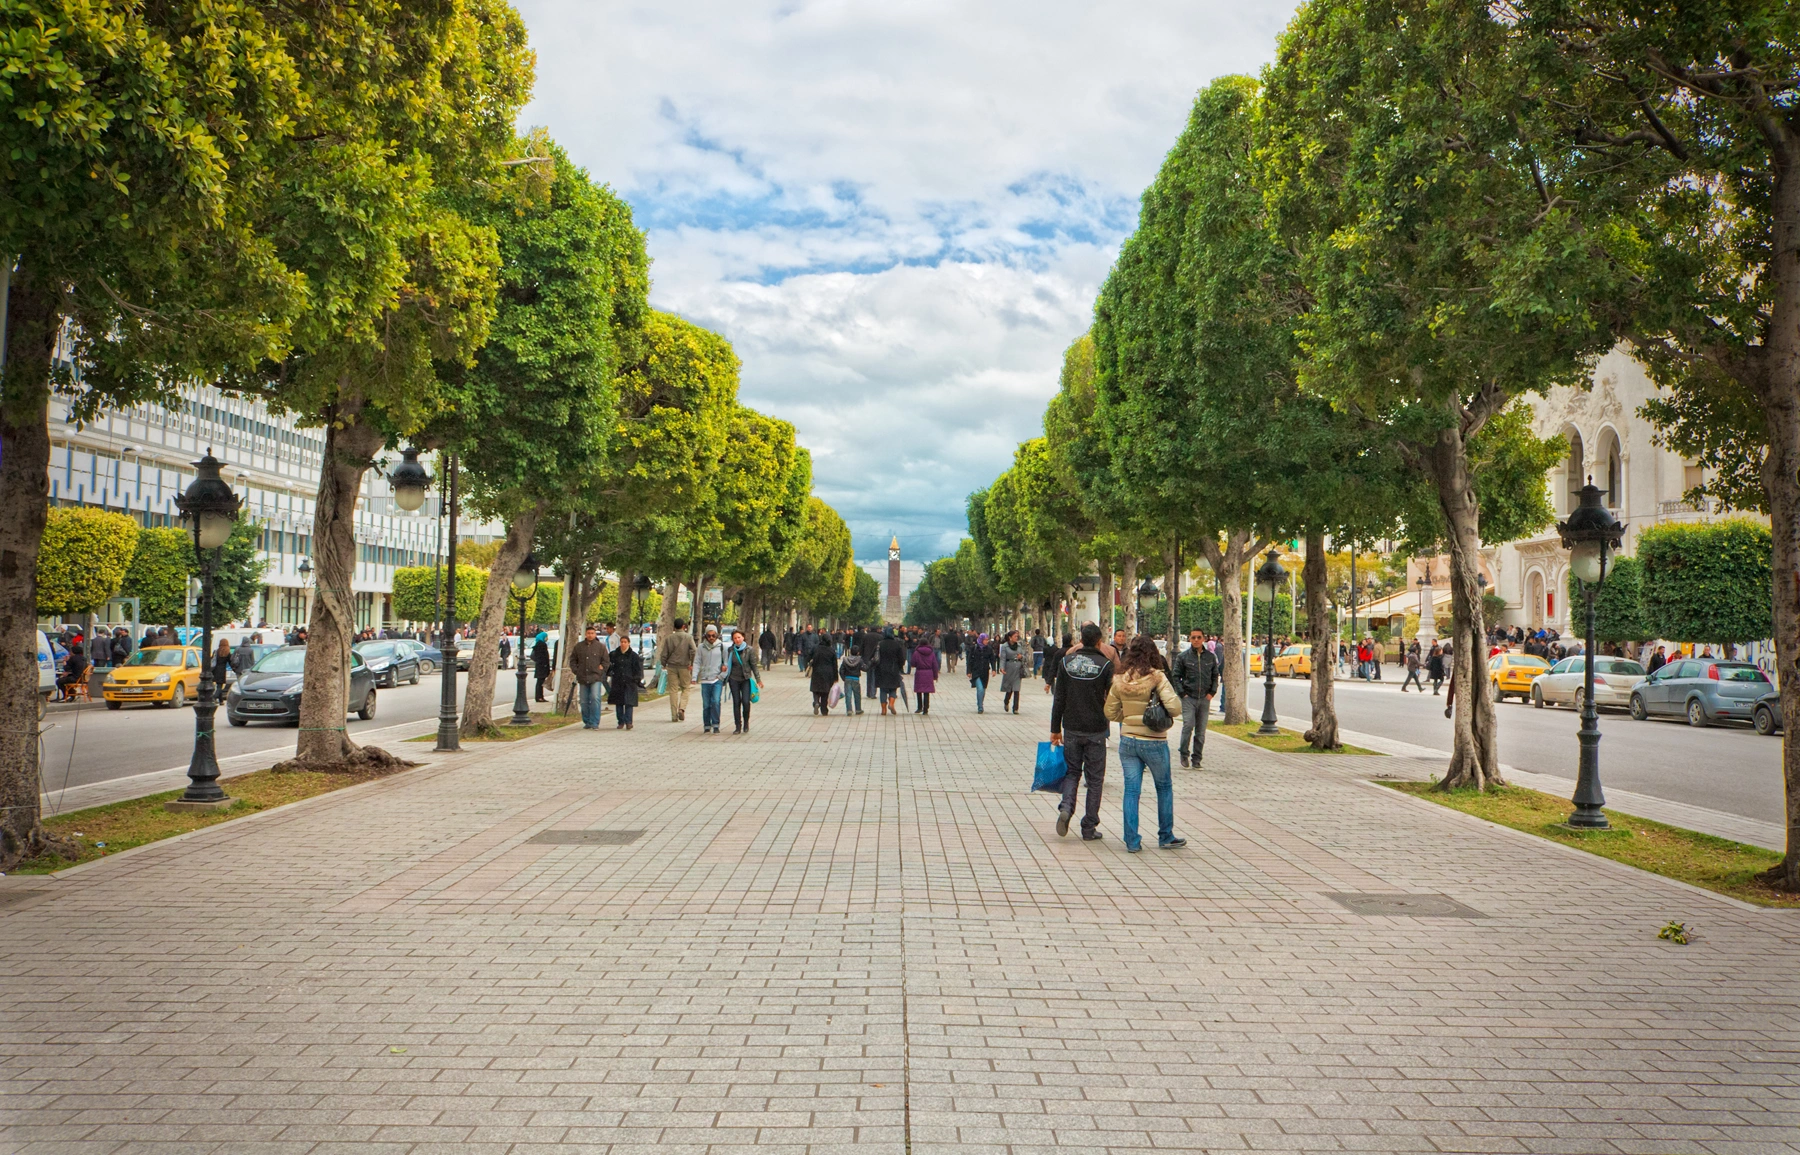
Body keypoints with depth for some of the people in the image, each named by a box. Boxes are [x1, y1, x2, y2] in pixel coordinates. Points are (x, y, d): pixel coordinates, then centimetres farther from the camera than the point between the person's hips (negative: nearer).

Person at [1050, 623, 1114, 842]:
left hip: (1072, 729, 2)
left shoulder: (1067, 661, 1)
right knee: (1094, 779, 6)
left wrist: (1055, 729, 7)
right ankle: (1089, 827, 8)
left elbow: (1059, 698, 2)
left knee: (1072, 771, 15)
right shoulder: (1105, 664, -8)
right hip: (1096, 731, -2)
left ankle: (1066, 808, -10)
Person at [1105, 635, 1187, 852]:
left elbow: (1110, 712, 5)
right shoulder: (1156, 677, -13)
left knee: (1131, 790, 8)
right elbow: (1174, 708, -21)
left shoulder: (1120, 680, -1)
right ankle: (1166, 836, 24)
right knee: (1164, 788, 16)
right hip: (1153, 742, -3)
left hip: (1127, 741, 3)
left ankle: (1132, 841, 7)